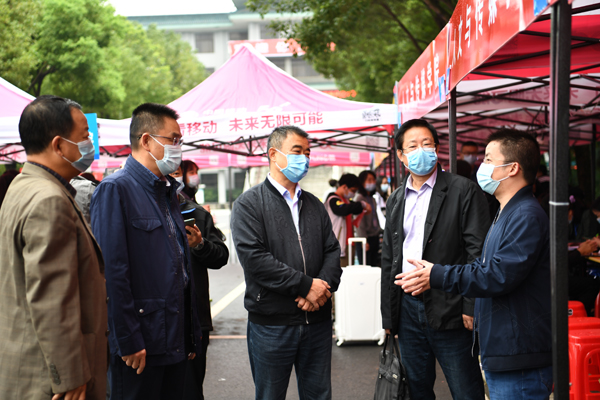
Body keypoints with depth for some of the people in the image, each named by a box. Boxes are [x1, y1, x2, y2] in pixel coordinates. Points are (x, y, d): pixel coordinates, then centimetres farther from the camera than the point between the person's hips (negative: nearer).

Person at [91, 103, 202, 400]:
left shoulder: (168, 192, 16)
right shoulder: (115, 190, -11)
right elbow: (112, 272, -17)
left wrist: (191, 335, 15)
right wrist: (128, 341, -20)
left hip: (175, 341, 8)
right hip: (140, 347, -8)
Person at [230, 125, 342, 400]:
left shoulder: (314, 205, 14)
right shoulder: (249, 204, -4)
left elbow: (332, 251, 8)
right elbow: (253, 257, -16)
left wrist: (324, 287, -13)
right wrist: (306, 285, -17)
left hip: (317, 320, 5)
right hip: (271, 324, -5)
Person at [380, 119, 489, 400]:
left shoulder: (463, 191, -5)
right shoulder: (396, 200, 13)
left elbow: (479, 252, -9)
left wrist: (472, 308, -15)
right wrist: (388, 314, 14)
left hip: (449, 312, -6)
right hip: (407, 309, 6)